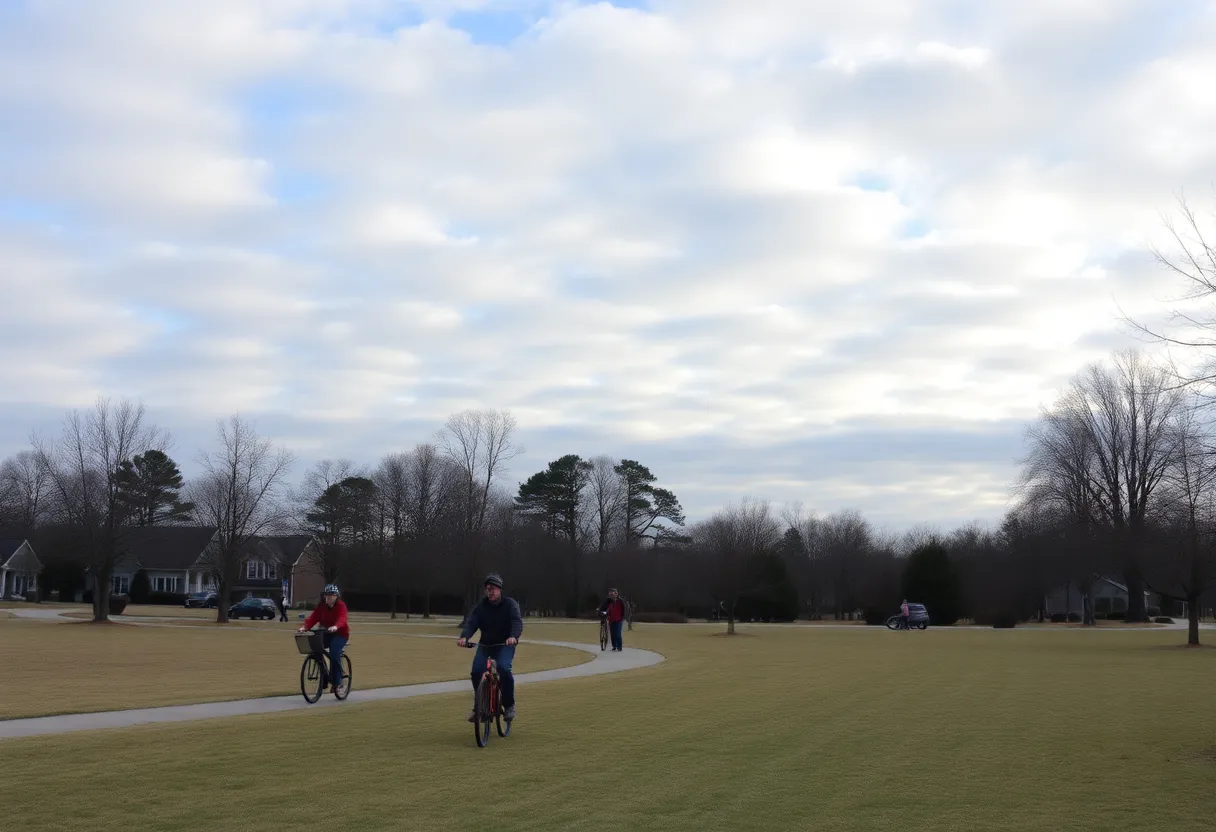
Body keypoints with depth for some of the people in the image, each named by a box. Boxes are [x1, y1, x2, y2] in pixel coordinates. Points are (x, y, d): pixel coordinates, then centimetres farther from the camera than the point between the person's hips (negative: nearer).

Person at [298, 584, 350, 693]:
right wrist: (305, 627, -31)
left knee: (334, 652, -29)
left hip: (340, 634, -5)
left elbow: (342, 618, -30)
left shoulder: (341, 605, -12)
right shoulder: (321, 606, 2)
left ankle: (337, 681, -17)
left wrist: (335, 626, -52)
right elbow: (313, 617, -11)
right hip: (325, 634, 5)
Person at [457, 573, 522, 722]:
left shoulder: (510, 604, -6)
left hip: (505, 645, -2)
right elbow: (471, 623, -14)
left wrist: (513, 637, -43)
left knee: (504, 668, -30)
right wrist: (464, 637, -35)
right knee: (476, 670, -21)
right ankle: (477, 706, -2)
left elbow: (517, 622, -21)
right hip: (485, 645, 3)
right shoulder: (480, 607, 0)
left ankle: (509, 705, -13)